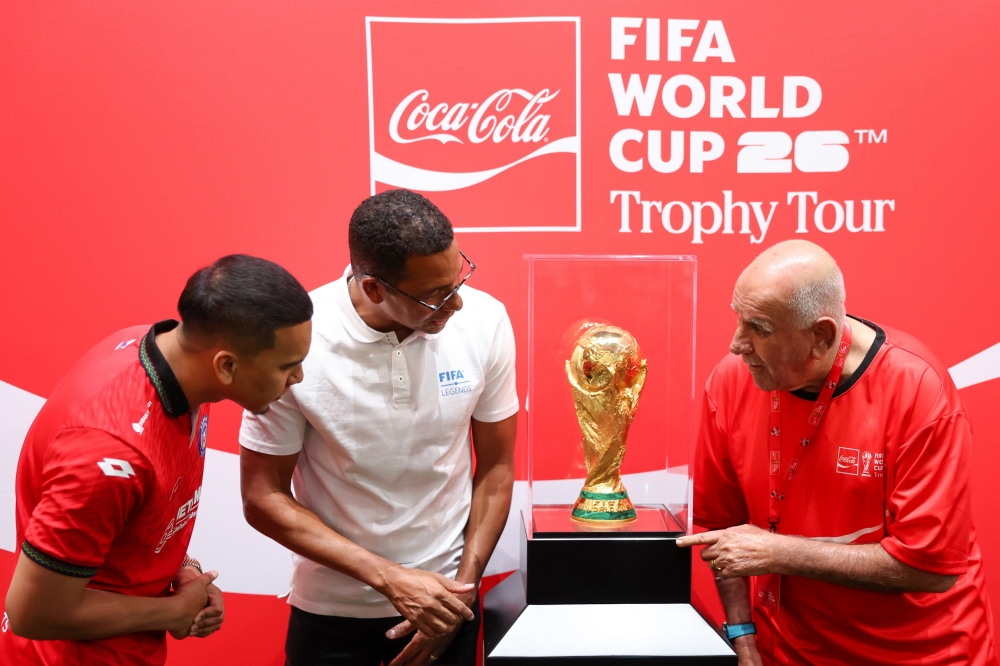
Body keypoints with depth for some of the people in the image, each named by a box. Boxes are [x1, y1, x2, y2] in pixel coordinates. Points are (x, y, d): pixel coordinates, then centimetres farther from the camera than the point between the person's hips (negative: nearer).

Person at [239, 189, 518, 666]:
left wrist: (464, 586, -7)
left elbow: (496, 468, -3)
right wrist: (391, 578, -18)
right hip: (332, 611, -1)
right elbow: (264, 498, -13)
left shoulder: (484, 321, -15)